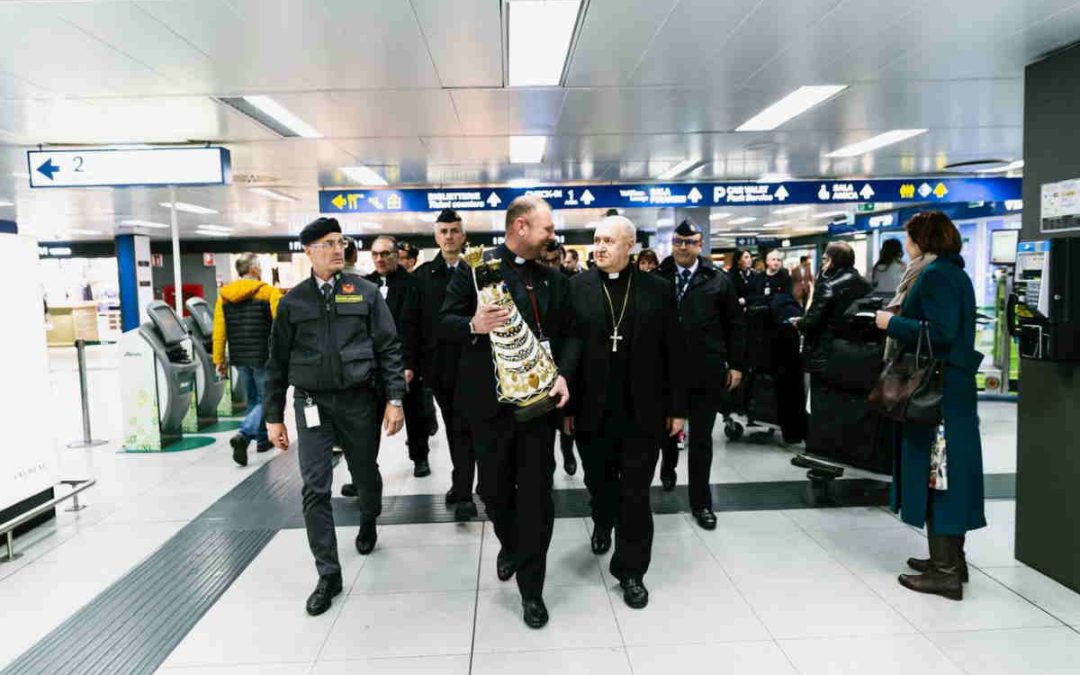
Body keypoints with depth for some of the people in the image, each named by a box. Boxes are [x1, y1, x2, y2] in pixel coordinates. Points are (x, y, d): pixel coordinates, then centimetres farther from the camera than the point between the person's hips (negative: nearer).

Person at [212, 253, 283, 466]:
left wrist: (219, 359, 8)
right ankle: (243, 435, -16)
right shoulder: (268, 292, -9)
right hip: (263, 357, -5)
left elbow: (219, 330, 3)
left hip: (239, 358, 6)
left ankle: (262, 439, 29)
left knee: (253, 399, 21)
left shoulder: (223, 295, 5)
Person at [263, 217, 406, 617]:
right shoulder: (293, 301, 5)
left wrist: (394, 399, -9)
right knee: (315, 489, -4)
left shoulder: (365, 292, 1)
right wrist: (274, 416, 6)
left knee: (366, 475, 15)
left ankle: (368, 523, 48)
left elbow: (389, 348, -1)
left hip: (358, 400, 0)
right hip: (311, 403, 1)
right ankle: (328, 574, 8)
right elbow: (278, 361, 8)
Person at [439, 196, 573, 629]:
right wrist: (474, 325, -24)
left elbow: (567, 334, 10)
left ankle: (531, 588, 19)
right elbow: (445, 323, -3)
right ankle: (510, 545, 45)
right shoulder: (474, 267, -2)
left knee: (537, 495, 4)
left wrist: (563, 374, -8)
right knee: (494, 488, 13)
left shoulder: (554, 279, 7)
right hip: (489, 400, -1)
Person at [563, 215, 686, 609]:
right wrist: (567, 405, -4)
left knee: (636, 493, 6)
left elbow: (674, 352, 2)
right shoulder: (577, 288, -2)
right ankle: (603, 523, 50)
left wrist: (677, 408, 1)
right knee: (599, 481, 18)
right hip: (593, 410, 1)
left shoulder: (658, 289, 0)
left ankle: (631, 570, 21)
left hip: (643, 411, 0)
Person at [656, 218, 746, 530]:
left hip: (707, 372, -1)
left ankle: (701, 502, 18)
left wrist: (735, 364, 1)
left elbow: (735, 324, 4)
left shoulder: (718, 280, 0)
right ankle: (669, 465, 50)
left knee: (701, 439, 5)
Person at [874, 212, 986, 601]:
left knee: (934, 472, -3)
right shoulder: (955, 273, 15)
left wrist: (892, 324, -13)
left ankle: (945, 572, 4)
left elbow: (941, 332, -24)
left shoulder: (935, 275, -15)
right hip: (955, 385, 10)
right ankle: (950, 558, 27)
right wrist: (900, 320, 13)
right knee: (950, 471, 15)